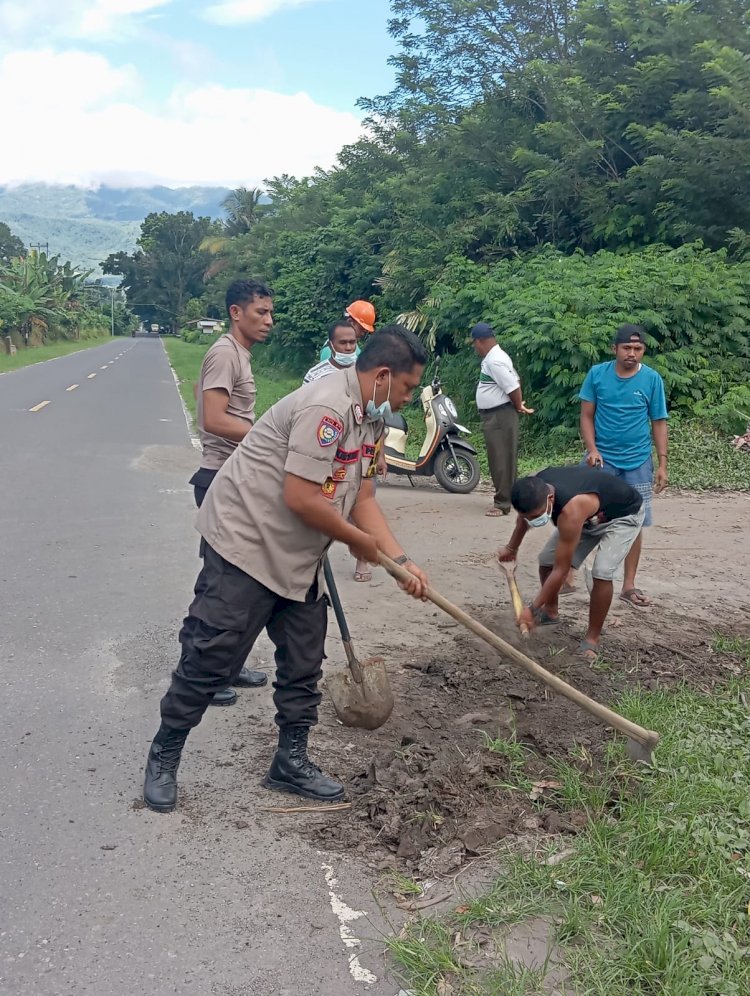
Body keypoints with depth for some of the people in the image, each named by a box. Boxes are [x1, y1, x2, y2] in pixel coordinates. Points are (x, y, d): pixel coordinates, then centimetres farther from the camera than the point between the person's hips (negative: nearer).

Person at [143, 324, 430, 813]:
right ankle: (163, 759, 19)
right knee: (210, 661, -1)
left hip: (298, 560, 10)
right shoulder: (326, 406, -24)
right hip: (246, 545, -10)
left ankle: (291, 763, 29)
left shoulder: (371, 420, 8)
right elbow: (301, 499, -27)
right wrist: (361, 541, -11)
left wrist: (401, 561, -1)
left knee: (304, 663, 13)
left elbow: (363, 500, 9)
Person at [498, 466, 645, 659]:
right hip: (589, 516, 7)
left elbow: (561, 570, -36)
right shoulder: (537, 489, -24)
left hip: (624, 514, -7)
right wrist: (512, 547, 16)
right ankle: (550, 612, 27)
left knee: (602, 573, -26)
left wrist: (533, 609, -29)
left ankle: (592, 639, -8)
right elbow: (526, 515, 4)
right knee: (547, 560, 2)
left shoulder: (571, 513, -45)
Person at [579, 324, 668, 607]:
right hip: (602, 458, -1)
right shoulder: (597, 374, -4)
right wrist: (592, 449, -14)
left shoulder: (652, 379, -4)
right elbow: (587, 416, 0)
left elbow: (659, 423, 1)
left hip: (637, 462, 1)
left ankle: (629, 585, 16)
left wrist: (662, 464, -4)